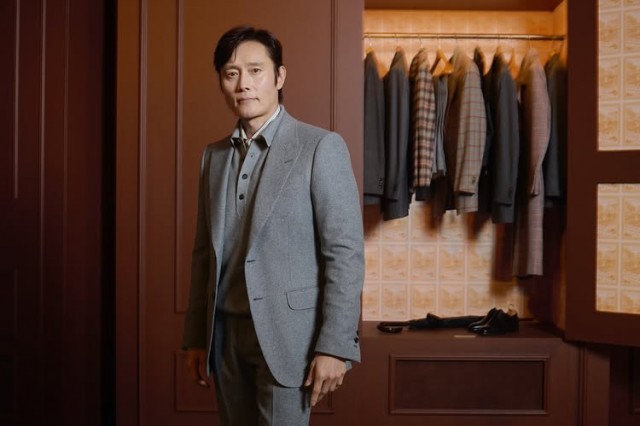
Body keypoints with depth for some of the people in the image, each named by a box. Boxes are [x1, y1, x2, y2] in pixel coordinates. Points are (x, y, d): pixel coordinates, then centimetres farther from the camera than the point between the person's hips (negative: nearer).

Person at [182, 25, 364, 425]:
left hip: (285, 332, -5)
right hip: (225, 334, 5)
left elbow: (345, 252, -12)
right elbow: (205, 251, 11)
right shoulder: (214, 155, 9)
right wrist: (196, 336, 11)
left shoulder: (321, 147, -8)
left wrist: (335, 345, -16)